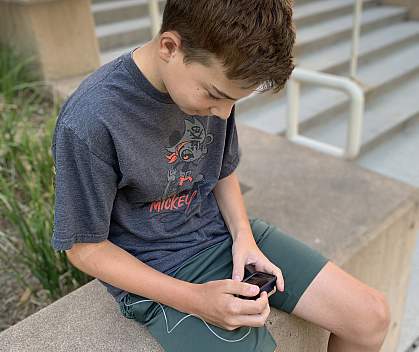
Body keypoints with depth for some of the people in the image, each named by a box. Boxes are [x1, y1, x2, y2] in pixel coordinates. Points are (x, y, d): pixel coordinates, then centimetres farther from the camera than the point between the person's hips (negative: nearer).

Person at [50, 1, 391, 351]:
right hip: (156, 275, -5)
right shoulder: (88, 124, -26)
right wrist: (194, 299, -21)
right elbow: (86, 249, -14)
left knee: (371, 316, 1)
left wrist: (244, 236, -8)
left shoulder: (214, 79, -6)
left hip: (223, 233, 6)